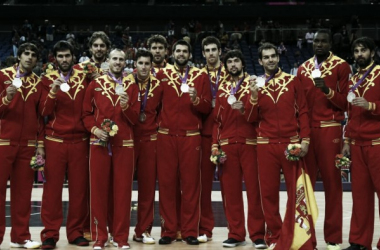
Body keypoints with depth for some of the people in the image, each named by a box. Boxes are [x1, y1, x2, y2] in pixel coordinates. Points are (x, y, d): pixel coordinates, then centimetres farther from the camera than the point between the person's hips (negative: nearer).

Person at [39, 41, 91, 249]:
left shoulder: (83, 78, 9)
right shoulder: (48, 80, 5)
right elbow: (44, 112, -5)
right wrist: (53, 90, -19)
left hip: (80, 140, 2)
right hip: (55, 141, -1)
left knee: (79, 188, 3)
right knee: (52, 188, -1)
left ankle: (76, 232, 14)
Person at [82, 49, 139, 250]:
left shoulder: (131, 87, 9)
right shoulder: (94, 85, 7)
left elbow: (134, 119, 5)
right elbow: (86, 114, 7)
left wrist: (126, 106, -14)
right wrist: (94, 129, -11)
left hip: (124, 144, 1)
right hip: (99, 144, 0)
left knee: (123, 190, 2)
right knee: (99, 190, 2)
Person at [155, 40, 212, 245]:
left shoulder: (200, 76, 7)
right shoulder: (162, 74, 8)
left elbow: (207, 108, 2)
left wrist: (196, 100, -15)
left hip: (191, 137, 0)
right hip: (166, 137, 1)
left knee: (191, 184, 2)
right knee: (166, 183, 2)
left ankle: (190, 231, 9)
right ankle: (168, 230, 10)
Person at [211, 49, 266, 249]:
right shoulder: (221, 88, 13)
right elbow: (217, 119, 11)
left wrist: (244, 108, -18)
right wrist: (215, 145, 3)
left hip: (250, 143, -2)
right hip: (227, 144, 2)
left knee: (254, 188, -1)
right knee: (230, 190, 3)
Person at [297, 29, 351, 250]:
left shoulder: (341, 67, 1)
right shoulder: (303, 69, 14)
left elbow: (346, 102, -2)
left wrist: (327, 90, -18)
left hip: (330, 130, -4)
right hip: (306, 130, 4)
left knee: (332, 183, 1)